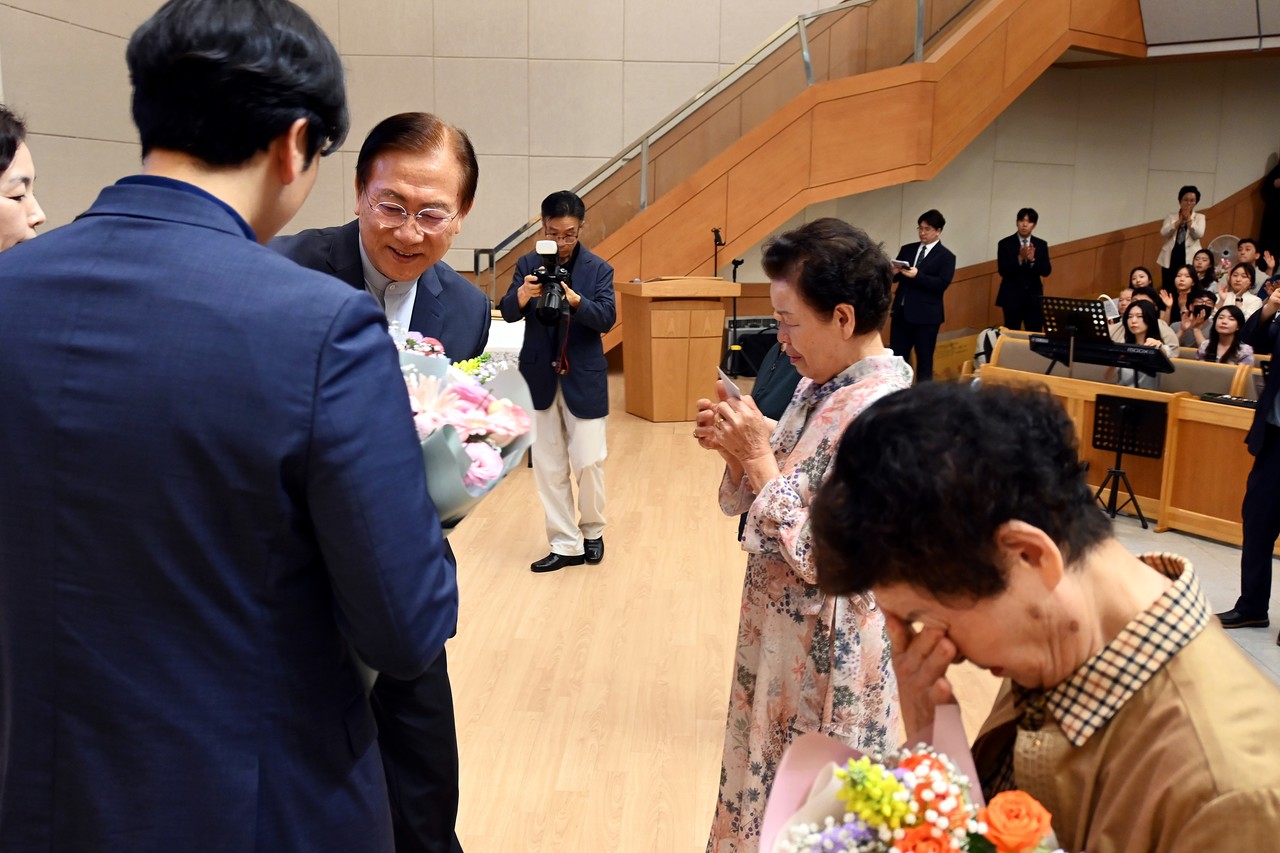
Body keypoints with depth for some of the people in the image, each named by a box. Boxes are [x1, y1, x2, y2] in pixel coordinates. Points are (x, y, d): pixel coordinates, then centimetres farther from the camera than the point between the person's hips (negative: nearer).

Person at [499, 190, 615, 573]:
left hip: (584, 379, -2)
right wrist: (523, 294, -33)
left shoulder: (598, 269, -2)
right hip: (539, 378, 2)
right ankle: (565, 544, 16)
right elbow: (508, 312, -10)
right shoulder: (528, 265, 1)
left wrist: (575, 300, -33)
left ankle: (592, 530, 26)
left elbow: (607, 318, -14)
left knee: (589, 462, 1)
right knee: (548, 467, 5)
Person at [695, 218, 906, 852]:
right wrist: (737, 446, -8)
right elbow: (769, 496, 10)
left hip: (828, 651, -8)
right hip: (780, 629, 8)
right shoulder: (821, 384, 3)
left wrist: (758, 455, -22)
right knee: (769, 788, 24)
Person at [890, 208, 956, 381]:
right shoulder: (907, 249, 13)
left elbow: (942, 284, -13)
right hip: (901, 312, 5)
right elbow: (896, 276, 11)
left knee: (924, 360, 4)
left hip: (926, 316, -5)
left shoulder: (946, 256, -2)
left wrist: (917, 276, -23)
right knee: (896, 357, 6)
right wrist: (894, 272, -13)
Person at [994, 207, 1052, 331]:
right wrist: (1020, 258, -23)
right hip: (1012, 297, -2)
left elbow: (1046, 271, -1)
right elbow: (1003, 271, -10)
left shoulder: (1041, 245, 7)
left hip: (1034, 297, 2)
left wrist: (1032, 259, -18)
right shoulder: (1005, 244, -2)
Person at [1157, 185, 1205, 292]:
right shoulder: (1171, 216, 10)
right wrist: (1180, 220, -9)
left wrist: (1188, 219, -10)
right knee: (1167, 289, 0)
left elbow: (1199, 234, -7)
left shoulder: (1200, 217, 9)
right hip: (1170, 258, 1)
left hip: (1189, 259, -1)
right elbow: (1163, 233, -6)